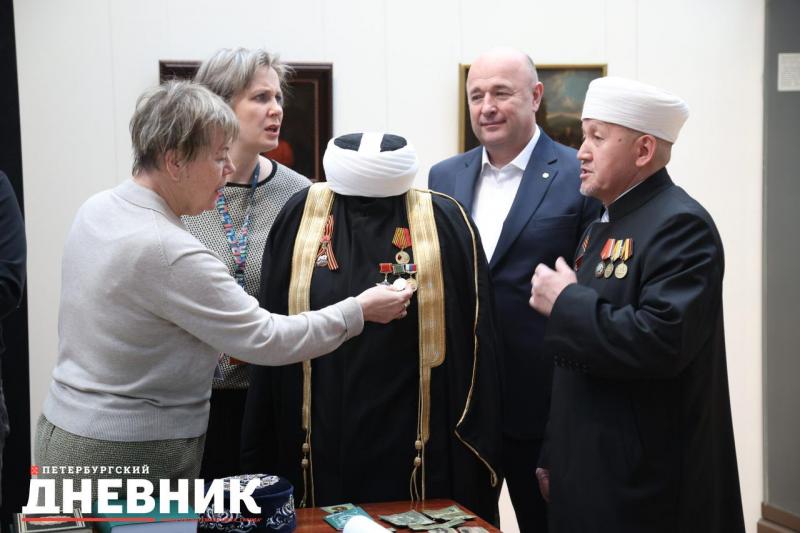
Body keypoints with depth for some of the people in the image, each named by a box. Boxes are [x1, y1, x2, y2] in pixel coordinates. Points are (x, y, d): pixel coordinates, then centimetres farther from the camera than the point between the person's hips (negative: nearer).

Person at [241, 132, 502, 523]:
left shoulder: (444, 222, -7)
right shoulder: (302, 214, -3)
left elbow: (471, 338, -2)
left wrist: (477, 443, 0)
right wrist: (260, 448, 5)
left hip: (414, 446, -1)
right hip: (320, 444, 2)